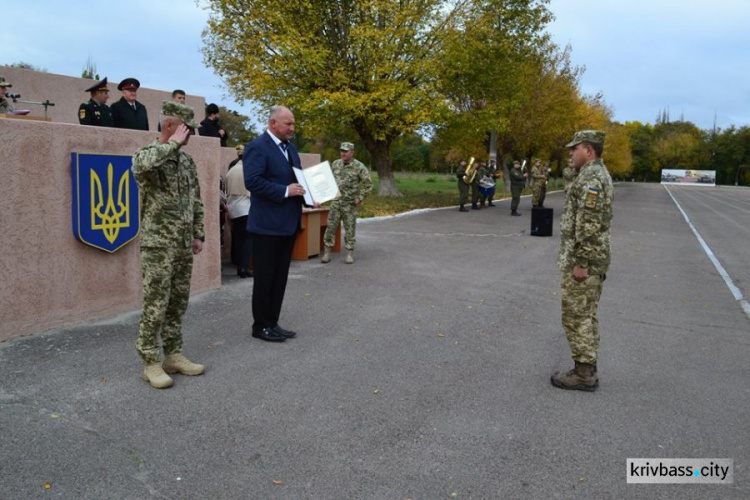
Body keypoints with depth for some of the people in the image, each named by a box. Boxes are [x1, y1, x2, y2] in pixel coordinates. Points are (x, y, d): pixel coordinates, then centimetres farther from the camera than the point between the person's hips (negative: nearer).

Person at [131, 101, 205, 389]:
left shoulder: (187, 160, 12)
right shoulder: (147, 155, -9)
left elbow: (196, 200, 18)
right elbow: (143, 164, -37)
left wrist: (198, 234, 12)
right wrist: (173, 142, -24)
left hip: (184, 246, 7)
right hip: (158, 246, -7)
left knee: (178, 303, 12)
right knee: (155, 306, -3)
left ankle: (173, 355, 23)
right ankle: (151, 363, 7)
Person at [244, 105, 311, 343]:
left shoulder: (290, 147, 15)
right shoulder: (257, 146, -12)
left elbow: (298, 177, 22)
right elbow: (252, 181, -22)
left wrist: (307, 194, 2)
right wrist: (285, 191, -23)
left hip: (288, 223, 8)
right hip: (267, 225, -8)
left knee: (280, 277, 13)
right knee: (264, 278, 2)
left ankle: (272, 322, 23)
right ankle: (261, 326, 14)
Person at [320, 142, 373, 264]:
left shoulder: (359, 167, -9)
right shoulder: (336, 164, 5)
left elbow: (368, 184, -7)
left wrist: (360, 198, -9)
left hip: (350, 203, -3)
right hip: (335, 201, 4)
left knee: (350, 228, 4)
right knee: (331, 226, 1)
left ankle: (350, 253, 13)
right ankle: (327, 252, 8)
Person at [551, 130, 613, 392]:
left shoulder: (590, 176, -17)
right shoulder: (598, 174, 17)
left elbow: (589, 224, -24)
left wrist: (580, 262, -23)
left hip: (582, 259, -10)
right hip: (593, 258, 10)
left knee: (576, 316, -4)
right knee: (586, 316, 13)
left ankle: (583, 374, 3)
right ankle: (587, 370, 20)